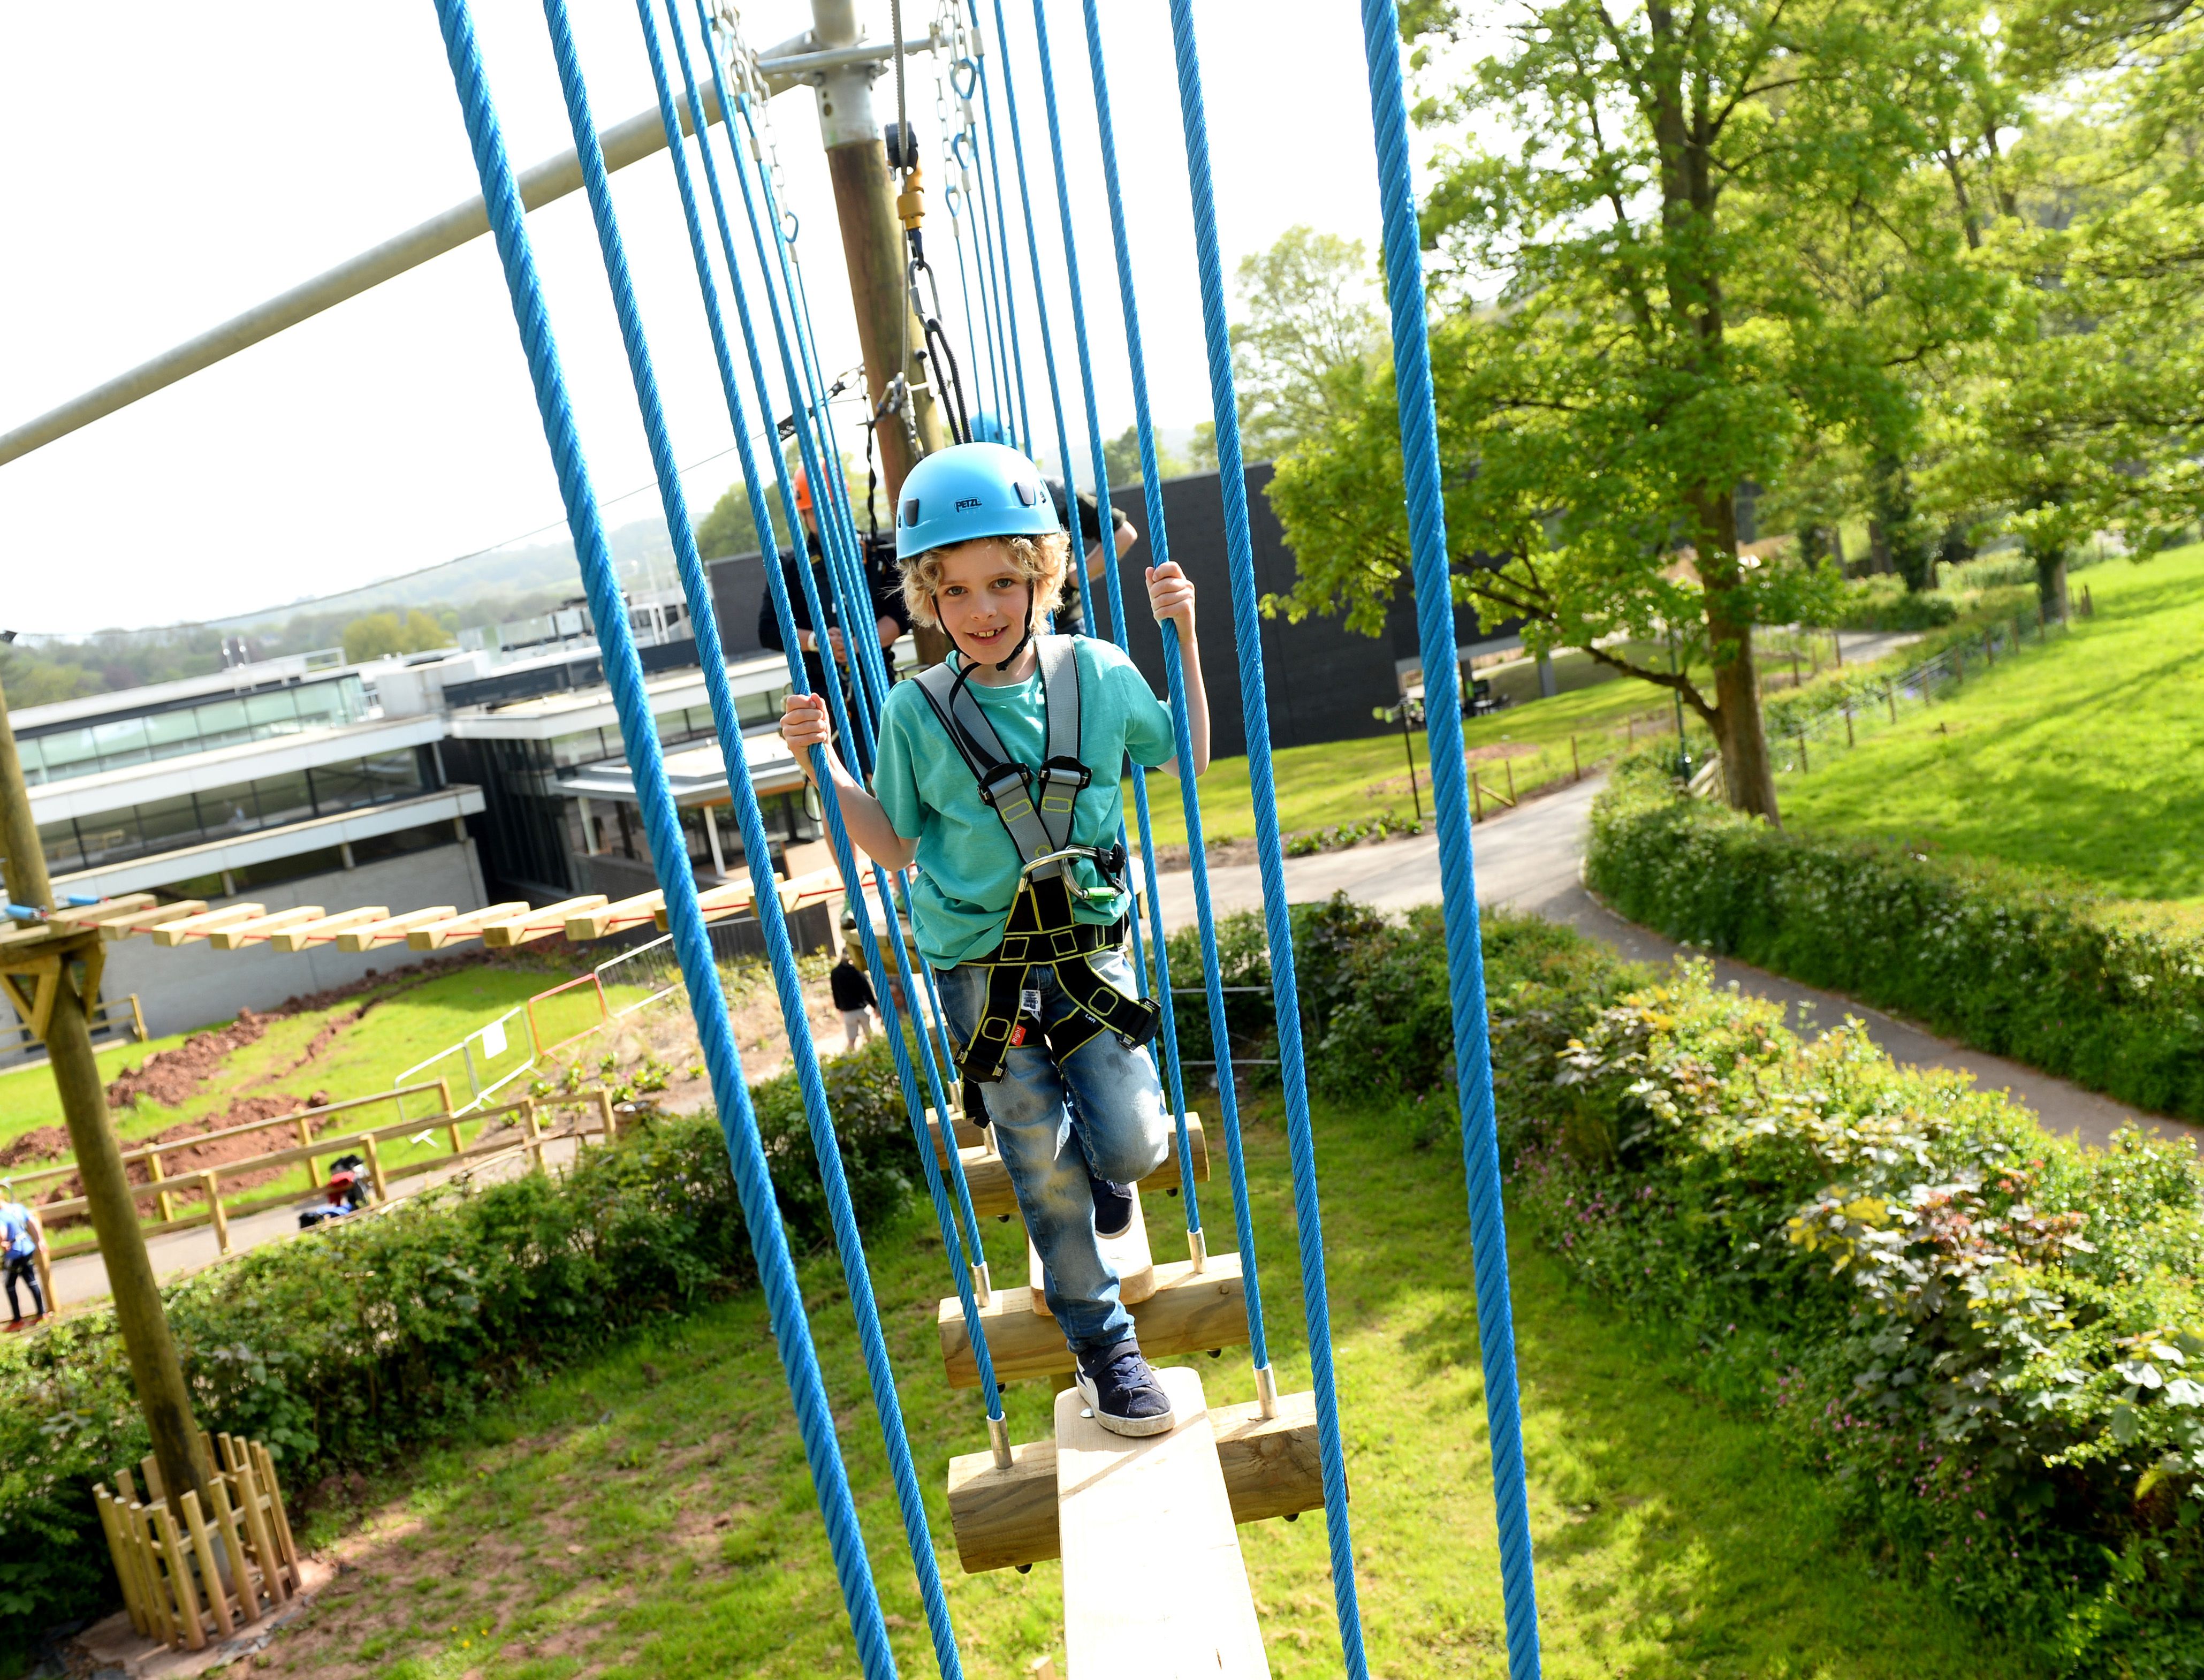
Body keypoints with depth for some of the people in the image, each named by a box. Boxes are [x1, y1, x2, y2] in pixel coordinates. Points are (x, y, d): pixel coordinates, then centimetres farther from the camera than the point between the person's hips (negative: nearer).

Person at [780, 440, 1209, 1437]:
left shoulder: (1097, 673, -4)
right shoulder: (916, 714, -7)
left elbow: (1188, 760, 11)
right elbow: (896, 849, 3)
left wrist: (1184, 639, 1)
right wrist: (824, 768, -9)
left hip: (1092, 948, 1)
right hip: (981, 971, -1)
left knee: (1130, 1143, -9)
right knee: (1046, 1173, 6)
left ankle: (1102, 1166, 31)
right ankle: (1101, 1346, 27)